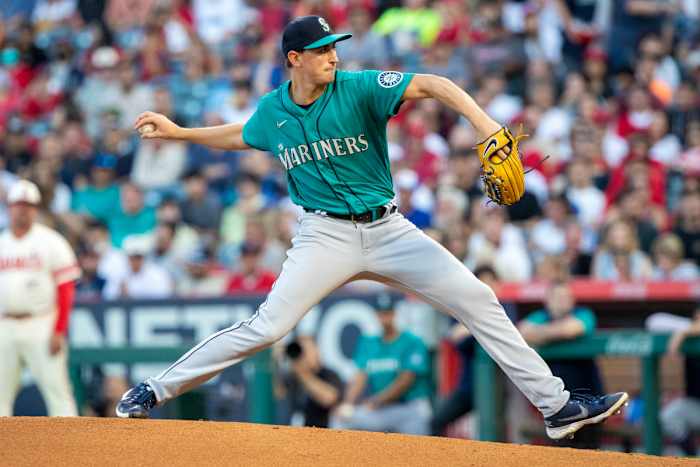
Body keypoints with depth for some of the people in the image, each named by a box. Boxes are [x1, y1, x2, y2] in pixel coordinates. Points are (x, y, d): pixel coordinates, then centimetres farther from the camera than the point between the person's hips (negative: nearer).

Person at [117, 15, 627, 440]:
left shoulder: (359, 89, -10)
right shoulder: (273, 111, 0)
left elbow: (432, 84, -21)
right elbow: (240, 136, 24)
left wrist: (485, 124, -35)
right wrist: (177, 131, 19)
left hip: (388, 230, 0)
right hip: (326, 235, 0)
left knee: (477, 300, -7)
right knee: (266, 327, -14)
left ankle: (555, 404, -2)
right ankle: (155, 390, -3)